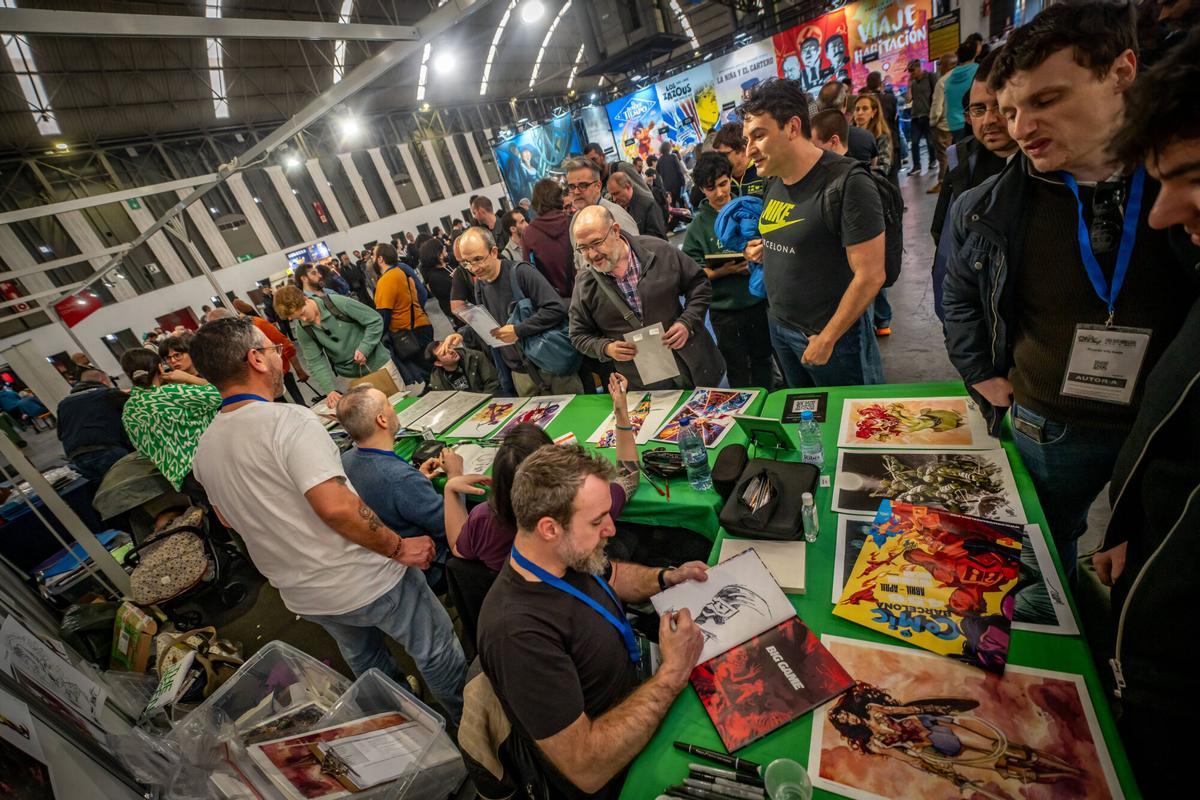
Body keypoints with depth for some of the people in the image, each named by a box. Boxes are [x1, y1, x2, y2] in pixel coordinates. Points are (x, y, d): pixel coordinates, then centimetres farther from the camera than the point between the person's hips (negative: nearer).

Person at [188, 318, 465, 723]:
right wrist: (399, 548, -22)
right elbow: (336, 507, -34)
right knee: (436, 651, 15)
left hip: (300, 596, 8)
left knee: (362, 658, 31)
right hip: (365, 582, -7)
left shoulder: (205, 448, 1)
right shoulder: (289, 420, -25)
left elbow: (229, 518, 16)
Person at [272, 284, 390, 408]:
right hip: (350, 376, 3)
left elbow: (375, 320, -12)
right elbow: (316, 363, -4)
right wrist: (330, 390, -18)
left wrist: (364, 349, -21)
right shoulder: (303, 331, -4)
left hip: (377, 363, -3)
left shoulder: (338, 302, -15)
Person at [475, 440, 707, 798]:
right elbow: (588, 769, -32)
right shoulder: (518, 633, -37)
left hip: (635, 701, 6)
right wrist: (672, 674, -30)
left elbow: (610, 576, 10)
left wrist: (667, 578, -8)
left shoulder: (565, 555, -13)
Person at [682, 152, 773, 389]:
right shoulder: (698, 225, -4)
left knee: (763, 360, 18)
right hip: (725, 310, -2)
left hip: (760, 300, 3)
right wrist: (724, 271, -22)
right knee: (738, 369, 11)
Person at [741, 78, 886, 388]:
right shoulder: (774, 181, 4)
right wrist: (765, 249, 0)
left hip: (833, 334, -7)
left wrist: (827, 339, -16)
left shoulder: (848, 184, -20)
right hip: (779, 327, 7)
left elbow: (870, 275, -20)